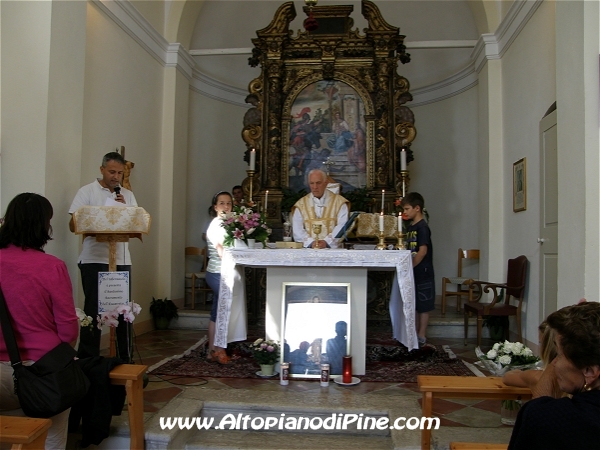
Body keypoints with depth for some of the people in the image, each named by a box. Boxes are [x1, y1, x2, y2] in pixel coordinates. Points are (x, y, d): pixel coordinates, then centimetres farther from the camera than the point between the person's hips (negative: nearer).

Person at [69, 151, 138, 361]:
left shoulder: (128, 195, 13)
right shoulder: (87, 191, 1)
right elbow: (73, 225, -4)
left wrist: (124, 208, -8)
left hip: (122, 260, 4)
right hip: (94, 260, -4)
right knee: (93, 310, 1)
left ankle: (123, 358, 20)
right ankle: (88, 360, 11)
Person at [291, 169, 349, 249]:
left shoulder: (339, 202, 7)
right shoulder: (300, 204, 11)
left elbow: (342, 227, -3)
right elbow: (297, 230, 3)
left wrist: (326, 242, -16)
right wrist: (311, 242, -14)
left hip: (332, 248, -1)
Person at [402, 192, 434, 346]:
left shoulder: (422, 227, -14)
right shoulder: (411, 227, 13)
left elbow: (422, 251, -21)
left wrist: (410, 267, -19)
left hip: (422, 273, -9)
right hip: (413, 273, 9)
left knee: (423, 306, 1)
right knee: (415, 305, 15)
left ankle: (421, 336, 8)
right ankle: (415, 334, 24)